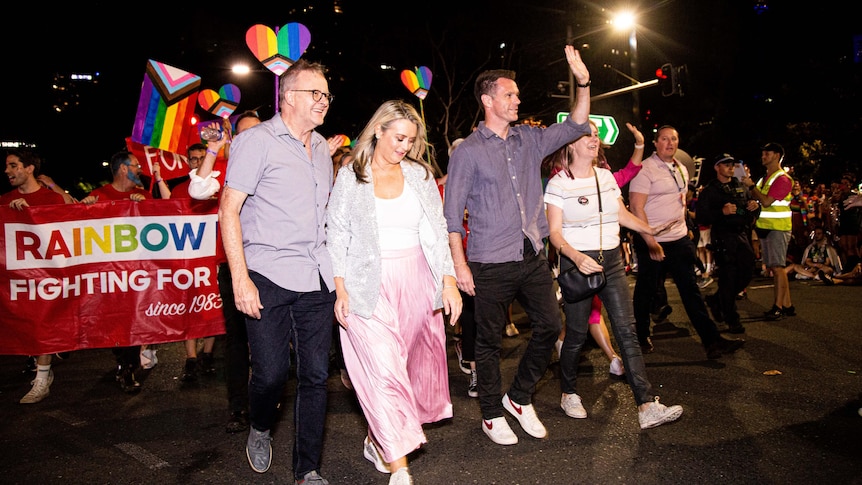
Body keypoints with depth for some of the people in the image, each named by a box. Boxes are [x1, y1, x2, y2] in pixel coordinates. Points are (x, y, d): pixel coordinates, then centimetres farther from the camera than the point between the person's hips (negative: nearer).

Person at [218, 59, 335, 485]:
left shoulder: (321, 147, 17)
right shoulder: (257, 141, -4)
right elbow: (229, 210, -8)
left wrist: (338, 272, 18)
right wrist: (240, 278, -15)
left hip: (317, 278, 6)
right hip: (269, 276, -5)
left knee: (315, 374, 6)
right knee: (271, 373, -3)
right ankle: (260, 430, 32)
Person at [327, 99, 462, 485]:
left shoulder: (421, 175, 8)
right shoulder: (349, 178, 2)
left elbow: (437, 232, 7)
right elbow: (337, 236, 1)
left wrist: (449, 281, -3)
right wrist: (340, 290, -8)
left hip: (416, 284, 4)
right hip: (368, 286, -3)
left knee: (413, 364, 9)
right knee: (384, 369, -9)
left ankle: (377, 441, 31)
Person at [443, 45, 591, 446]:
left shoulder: (529, 139, 11)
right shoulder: (468, 151, -5)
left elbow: (574, 127, 11)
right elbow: (452, 212, -6)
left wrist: (583, 82, -5)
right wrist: (459, 263, -12)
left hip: (533, 257, 5)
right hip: (491, 263, -5)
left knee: (549, 326, 8)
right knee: (490, 341, 6)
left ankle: (520, 397, 29)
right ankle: (491, 414, 25)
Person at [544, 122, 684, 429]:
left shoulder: (606, 176, 11)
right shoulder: (558, 183, -6)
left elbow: (622, 214, 21)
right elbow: (554, 232, -10)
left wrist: (651, 230, 7)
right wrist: (577, 257, -26)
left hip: (612, 260, 5)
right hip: (578, 263, -5)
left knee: (627, 331, -2)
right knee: (577, 334, 3)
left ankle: (647, 407, -3)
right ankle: (568, 394, 26)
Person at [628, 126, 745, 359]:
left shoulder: (681, 169, 13)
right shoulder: (645, 169, -11)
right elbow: (636, 207, -17)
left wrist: (684, 226, 11)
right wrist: (650, 241, -21)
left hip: (680, 240, 7)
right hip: (652, 242, -6)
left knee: (691, 289, 5)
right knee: (646, 291, 7)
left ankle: (711, 340, 5)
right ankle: (641, 336, 24)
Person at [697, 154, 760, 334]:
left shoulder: (741, 187, 17)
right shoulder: (709, 191, 0)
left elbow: (754, 211, 24)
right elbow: (702, 218, -9)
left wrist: (755, 206, 0)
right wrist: (722, 212, -24)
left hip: (743, 235, 6)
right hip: (723, 237, -6)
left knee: (747, 273, 6)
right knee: (728, 277, -5)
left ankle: (716, 300, 27)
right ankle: (732, 320, 5)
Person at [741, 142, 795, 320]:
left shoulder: (782, 178, -10)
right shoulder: (764, 178, 17)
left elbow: (766, 201, -19)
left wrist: (751, 186, -10)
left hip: (777, 228, -9)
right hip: (764, 227, 9)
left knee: (778, 267, -9)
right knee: (774, 267, 9)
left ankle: (778, 307, -7)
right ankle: (787, 305, 15)